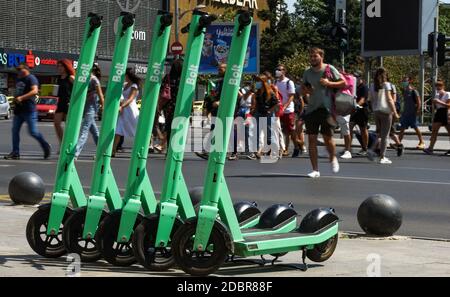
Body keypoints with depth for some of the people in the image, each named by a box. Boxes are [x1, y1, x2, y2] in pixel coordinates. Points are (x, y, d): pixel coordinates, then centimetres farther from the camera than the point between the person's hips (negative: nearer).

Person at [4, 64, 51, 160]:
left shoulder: (31, 78, -9)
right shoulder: (19, 79, 18)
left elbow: (35, 91, -24)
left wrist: (21, 98, -27)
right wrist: (15, 98, 12)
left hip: (29, 110, -9)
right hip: (19, 109, 9)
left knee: (33, 132, -7)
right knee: (15, 130, 3)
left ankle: (46, 147, 11)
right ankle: (15, 153, 5)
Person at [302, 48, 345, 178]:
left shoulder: (329, 69, -2)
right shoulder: (307, 73, 10)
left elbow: (343, 83, -2)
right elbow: (303, 88, 21)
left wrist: (329, 83, -15)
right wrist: (305, 90, -2)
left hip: (326, 108, -4)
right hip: (311, 109, 4)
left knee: (327, 137, -2)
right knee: (312, 139, -1)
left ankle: (333, 159, 30)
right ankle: (315, 170, 4)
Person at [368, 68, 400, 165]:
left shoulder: (373, 86, 9)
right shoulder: (386, 85, -6)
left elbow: (371, 99, 8)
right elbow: (389, 99, -10)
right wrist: (395, 112, -8)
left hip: (376, 112, 5)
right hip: (385, 111, -5)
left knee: (379, 133, 18)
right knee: (385, 135, 0)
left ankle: (373, 150, 0)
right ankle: (382, 157, -1)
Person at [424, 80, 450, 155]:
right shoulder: (437, 96, 15)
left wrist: (440, 102, -21)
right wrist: (434, 103, -1)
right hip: (438, 113, 7)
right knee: (434, 131, -3)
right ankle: (430, 148, -8)